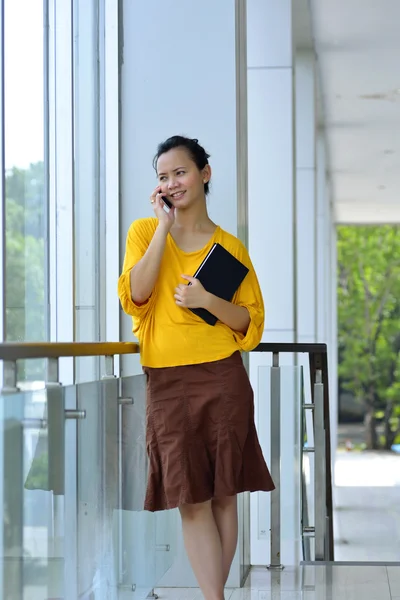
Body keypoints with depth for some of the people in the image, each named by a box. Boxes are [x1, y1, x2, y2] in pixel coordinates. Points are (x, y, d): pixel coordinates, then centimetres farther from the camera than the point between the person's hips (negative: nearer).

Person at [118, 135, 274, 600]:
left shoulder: (230, 246, 6)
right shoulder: (144, 231, 6)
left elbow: (250, 321, 6)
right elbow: (136, 294, -10)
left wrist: (208, 300, -12)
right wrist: (165, 226, -10)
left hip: (223, 379, 0)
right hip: (167, 382, 0)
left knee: (223, 493, 3)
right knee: (191, 498, -3)